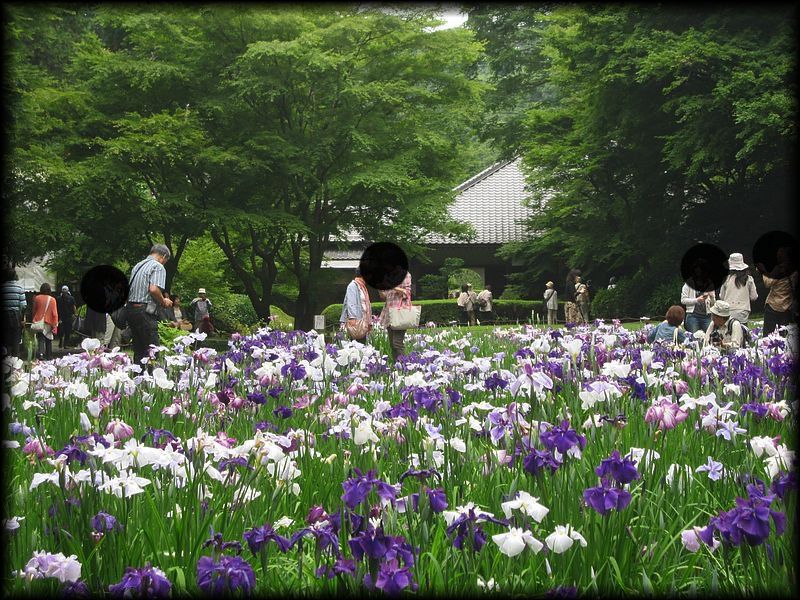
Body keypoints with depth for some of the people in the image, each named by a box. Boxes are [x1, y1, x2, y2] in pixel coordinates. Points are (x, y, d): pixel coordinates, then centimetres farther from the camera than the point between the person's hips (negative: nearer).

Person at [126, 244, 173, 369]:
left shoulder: (137, 265, 18)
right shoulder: (158, 267, -8)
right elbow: (154, 289, -22)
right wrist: (164, 302, -4)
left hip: (130, 308, 9)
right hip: (144, 311, -9)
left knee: (138, 350, 13)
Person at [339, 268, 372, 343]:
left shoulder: (363, 287, 23)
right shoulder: (353, 285, -4)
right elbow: (350, 302, -17)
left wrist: (369, 323, 22)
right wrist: (352, 317, -29)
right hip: (356, 322, -9)